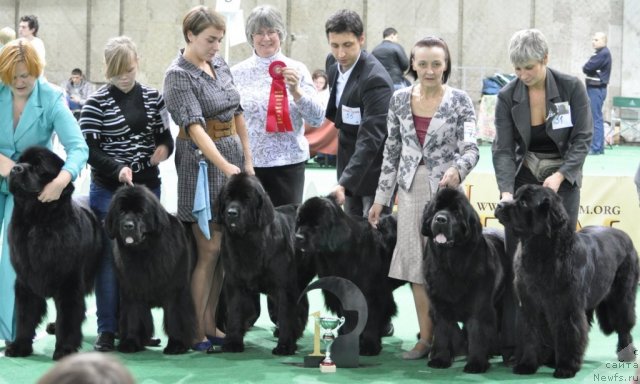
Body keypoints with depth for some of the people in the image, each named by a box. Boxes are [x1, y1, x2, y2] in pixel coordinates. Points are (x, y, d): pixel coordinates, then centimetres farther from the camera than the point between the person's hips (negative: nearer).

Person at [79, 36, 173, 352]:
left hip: (148, 187, 4)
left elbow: (165, 136, 14)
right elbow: (89, 148, -9)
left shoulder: (153, 97, 7)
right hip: (108, 190, -4)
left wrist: (164, 147, -9)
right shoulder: (97, 102, -6)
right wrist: (117, 168, -23)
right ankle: (107, 329, 3)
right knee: (110, 258, -2)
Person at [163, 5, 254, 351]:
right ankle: (195, 331, 0)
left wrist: (247, 159, 9)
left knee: (223, 249, 8)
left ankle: (210, 324, 14)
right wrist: (224, 166, -33)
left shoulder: (219, 63, 9)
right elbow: (195, 126, -23)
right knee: (209, 249, -7)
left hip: (233, 157, 7)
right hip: (202, 162, -7)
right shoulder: (178, 75, -13)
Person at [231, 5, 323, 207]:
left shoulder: (297, 69, 4)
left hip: (288, 162, 0)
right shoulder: (237, 73, 4)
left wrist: (296, 91, -16)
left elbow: (317, 119, -1)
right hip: (247, 163, 0)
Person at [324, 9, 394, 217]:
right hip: (350, 169, 8)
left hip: (374, 174, -8)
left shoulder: (374, 79, -23)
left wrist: (344, 183, -37)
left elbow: (370, 138, -30)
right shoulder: (335, 70, 5)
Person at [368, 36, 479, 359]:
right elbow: (392, 151, 10)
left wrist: (457, 169, -33)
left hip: (445, 188, -3)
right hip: (411, 188, 3)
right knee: (415, 261, 3)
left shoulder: (460, 101, -5)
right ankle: (427, 337, 10)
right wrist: (381, 197, 9)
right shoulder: (400, 100, 5)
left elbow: (470, 148, -12)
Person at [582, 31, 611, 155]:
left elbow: (588, 67, -18)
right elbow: (587, 68, 17)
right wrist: (587, 69, -2)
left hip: (597, 89, -10)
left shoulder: (603, 53, -13)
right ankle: (598, 147, 16)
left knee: (596, 118, -11)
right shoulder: (599, 53, 18)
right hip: (593, 88, 10)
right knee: (594, 118, 12)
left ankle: (596, 148, -12)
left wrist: (585, 68, 1)